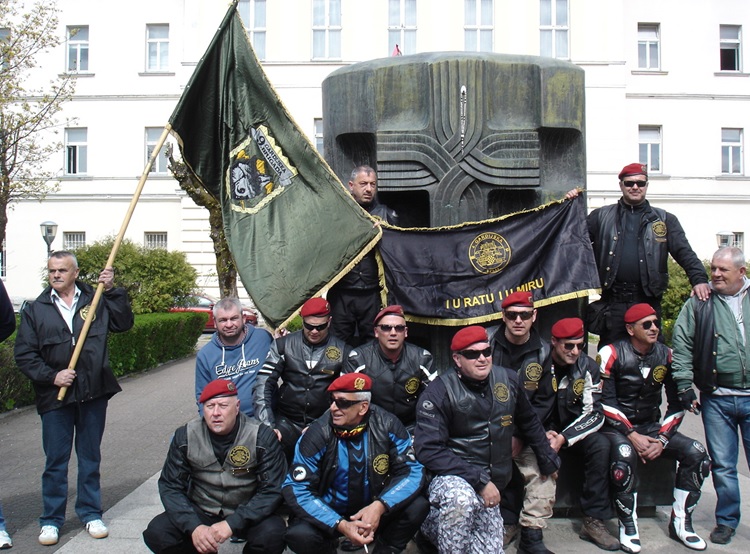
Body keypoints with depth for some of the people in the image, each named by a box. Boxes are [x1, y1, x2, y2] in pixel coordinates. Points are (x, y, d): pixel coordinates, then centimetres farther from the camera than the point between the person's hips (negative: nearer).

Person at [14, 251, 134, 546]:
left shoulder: (95, 300, 5)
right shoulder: (36, 309, 4)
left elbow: (123, 323, -4)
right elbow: (24, 355, 2)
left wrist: (112, 290, -12)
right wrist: (51, 376, -10)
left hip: (94, 393, 1)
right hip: (55, 396, 0)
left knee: (90, 458, 12)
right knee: (55, 461, 7)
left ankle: (91, 513, 25)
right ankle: (51, 520, 20)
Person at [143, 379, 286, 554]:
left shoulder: (262, 437, -15)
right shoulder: (185, 436, -8)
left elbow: (271, 491, -16)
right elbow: (170, 486, -7)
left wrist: (232, 523, -28)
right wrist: (193, 526, -23)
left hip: (247, 513, -2)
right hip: (200, 511, 2)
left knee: (273, 534, -31)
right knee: (156, 532, -20)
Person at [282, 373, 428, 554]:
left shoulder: (387, 425, -15)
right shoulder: (317, 434, -18)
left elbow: (412, 470, -13)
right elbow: (297, 488, -19)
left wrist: (379, 506, -31)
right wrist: (340, 524, -31)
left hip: (374, 508, 1)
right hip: (330, 512, -1)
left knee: (418, 507, -23)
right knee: (299, 536, -29)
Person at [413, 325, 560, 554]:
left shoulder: (508, 380, 2)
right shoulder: (439, 392, -14)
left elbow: (529, 421, 21)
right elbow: (429, 450, -21)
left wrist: (548, 459, 28)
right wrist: (479, 481, -24)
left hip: (488, 491, 6)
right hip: (450, 480, -6)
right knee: (462, 499, -38)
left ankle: (434, 527, 25)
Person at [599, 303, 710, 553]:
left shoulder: (667, 355, 1)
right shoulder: (611, 354, -12)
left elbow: (677, 404, 3)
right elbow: (605, 402, -13)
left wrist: (662, 440, -8)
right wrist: (632, 435, -19)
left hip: (652, 426, 5)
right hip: (616, 427, -5)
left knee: (697, 453, -15)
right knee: (625, 455, -36)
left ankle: (680, 522, 1)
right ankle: (628, 526, -16)